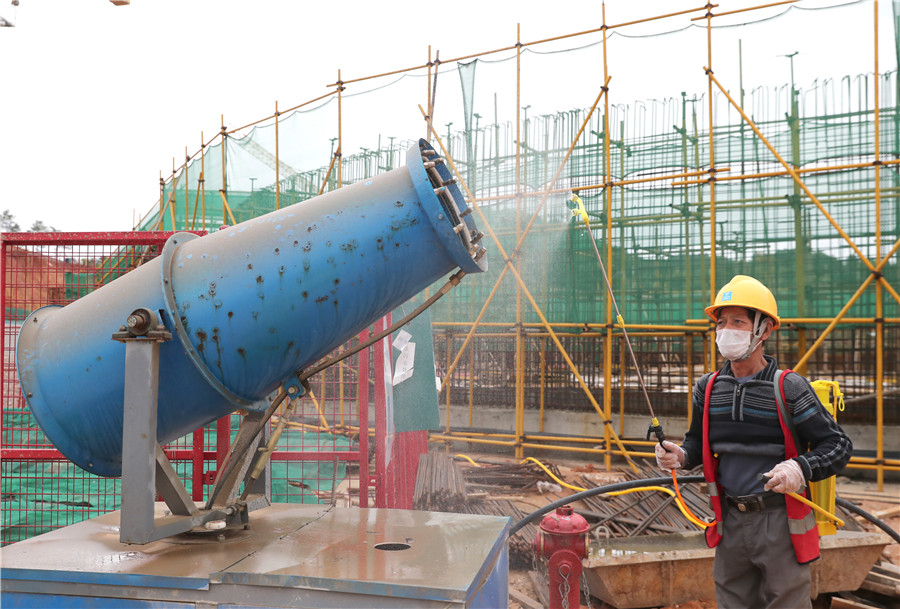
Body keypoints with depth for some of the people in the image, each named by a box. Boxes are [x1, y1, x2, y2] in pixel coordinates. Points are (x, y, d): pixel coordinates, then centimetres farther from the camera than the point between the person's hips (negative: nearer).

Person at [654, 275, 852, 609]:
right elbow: (700, 443, 15)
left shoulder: (789, 388, -10)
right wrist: (681, 456, -7)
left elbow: (838, 445, -7)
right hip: (730, 521, 4)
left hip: (780, 520, -4)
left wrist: (801, 468, -25)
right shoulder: (707, 388, 3)